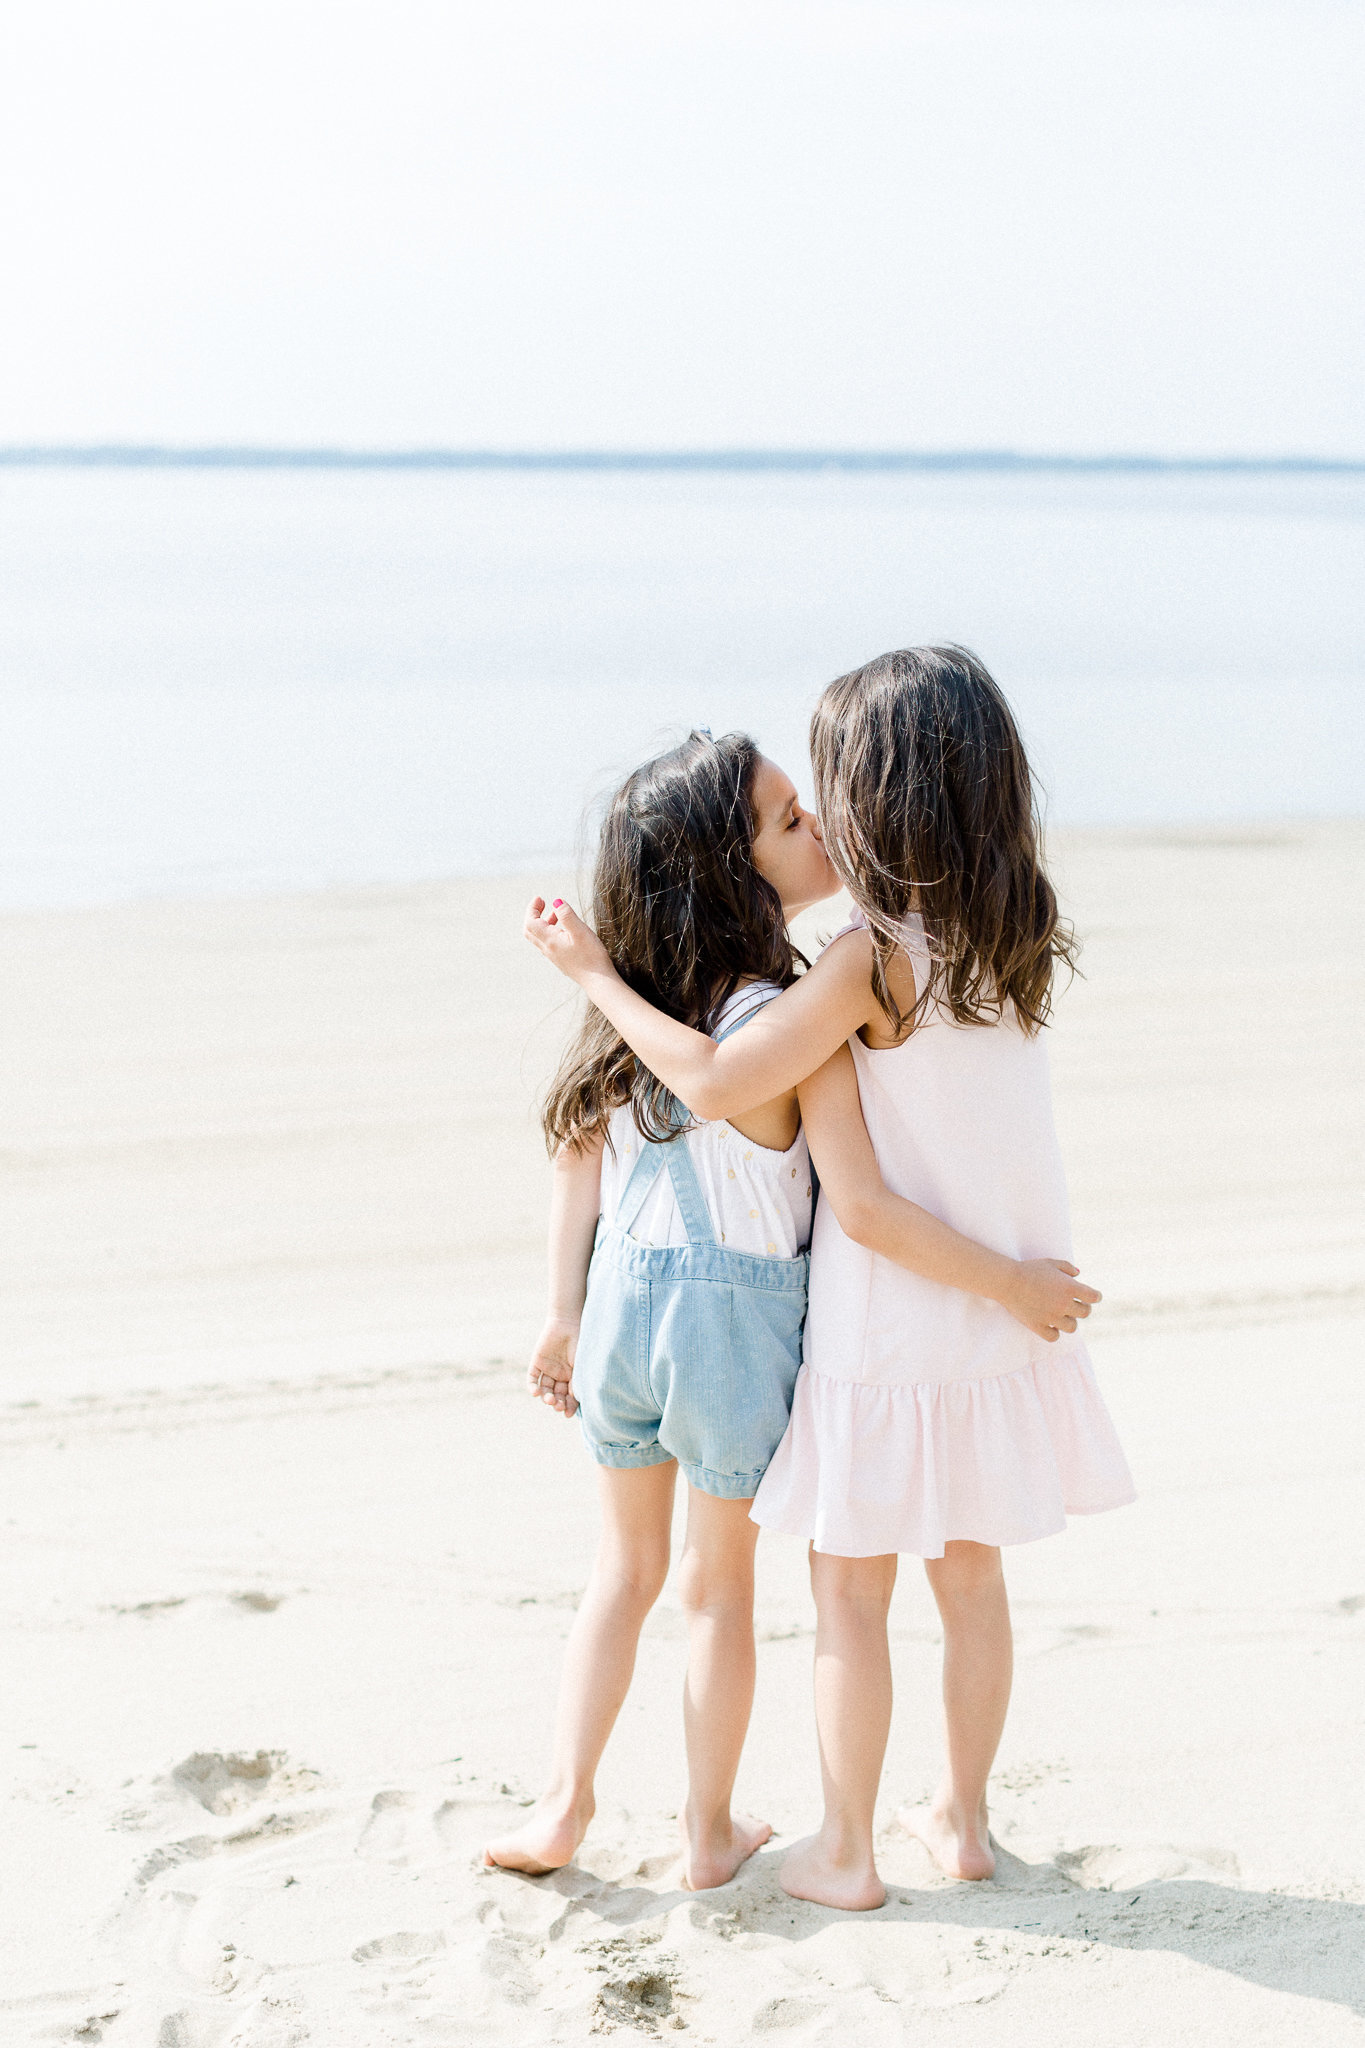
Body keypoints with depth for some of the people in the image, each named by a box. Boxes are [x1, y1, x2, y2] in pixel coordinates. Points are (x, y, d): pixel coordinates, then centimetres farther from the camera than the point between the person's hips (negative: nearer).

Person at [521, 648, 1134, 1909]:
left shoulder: (871, 963, -22)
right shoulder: (1021, 942, -2)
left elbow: (716, 1082, -22)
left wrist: (594, 974, -13)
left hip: (888, 1334, -6)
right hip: (1002, 1326, 6)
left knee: (851, 1593, 9)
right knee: (971, 1576, 19)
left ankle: (845, 1852, 20)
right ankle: (963, 1818, 32)